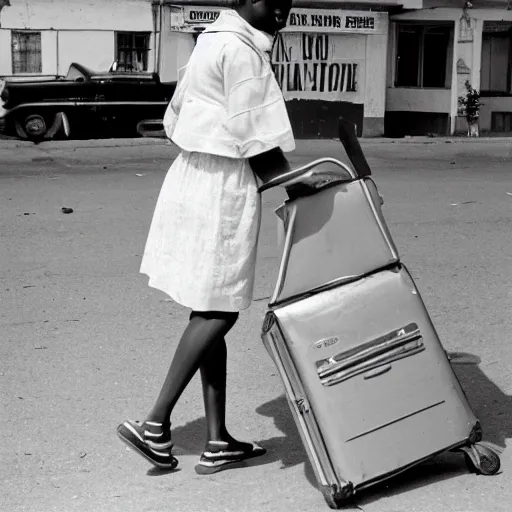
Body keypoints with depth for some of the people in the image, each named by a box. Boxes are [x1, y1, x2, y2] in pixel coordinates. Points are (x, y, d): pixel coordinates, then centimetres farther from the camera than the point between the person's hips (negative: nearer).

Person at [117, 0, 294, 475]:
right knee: (217, 310, -4)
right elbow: (256, 143, -16)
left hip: (192, 175, 10)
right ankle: (155, 424, -1)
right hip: (223, 190, -10)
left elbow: (176, 115, 20)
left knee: (212, 311, 9)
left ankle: (217, 441, 13)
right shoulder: (242, 51, -14)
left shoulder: (214, 40, 16)